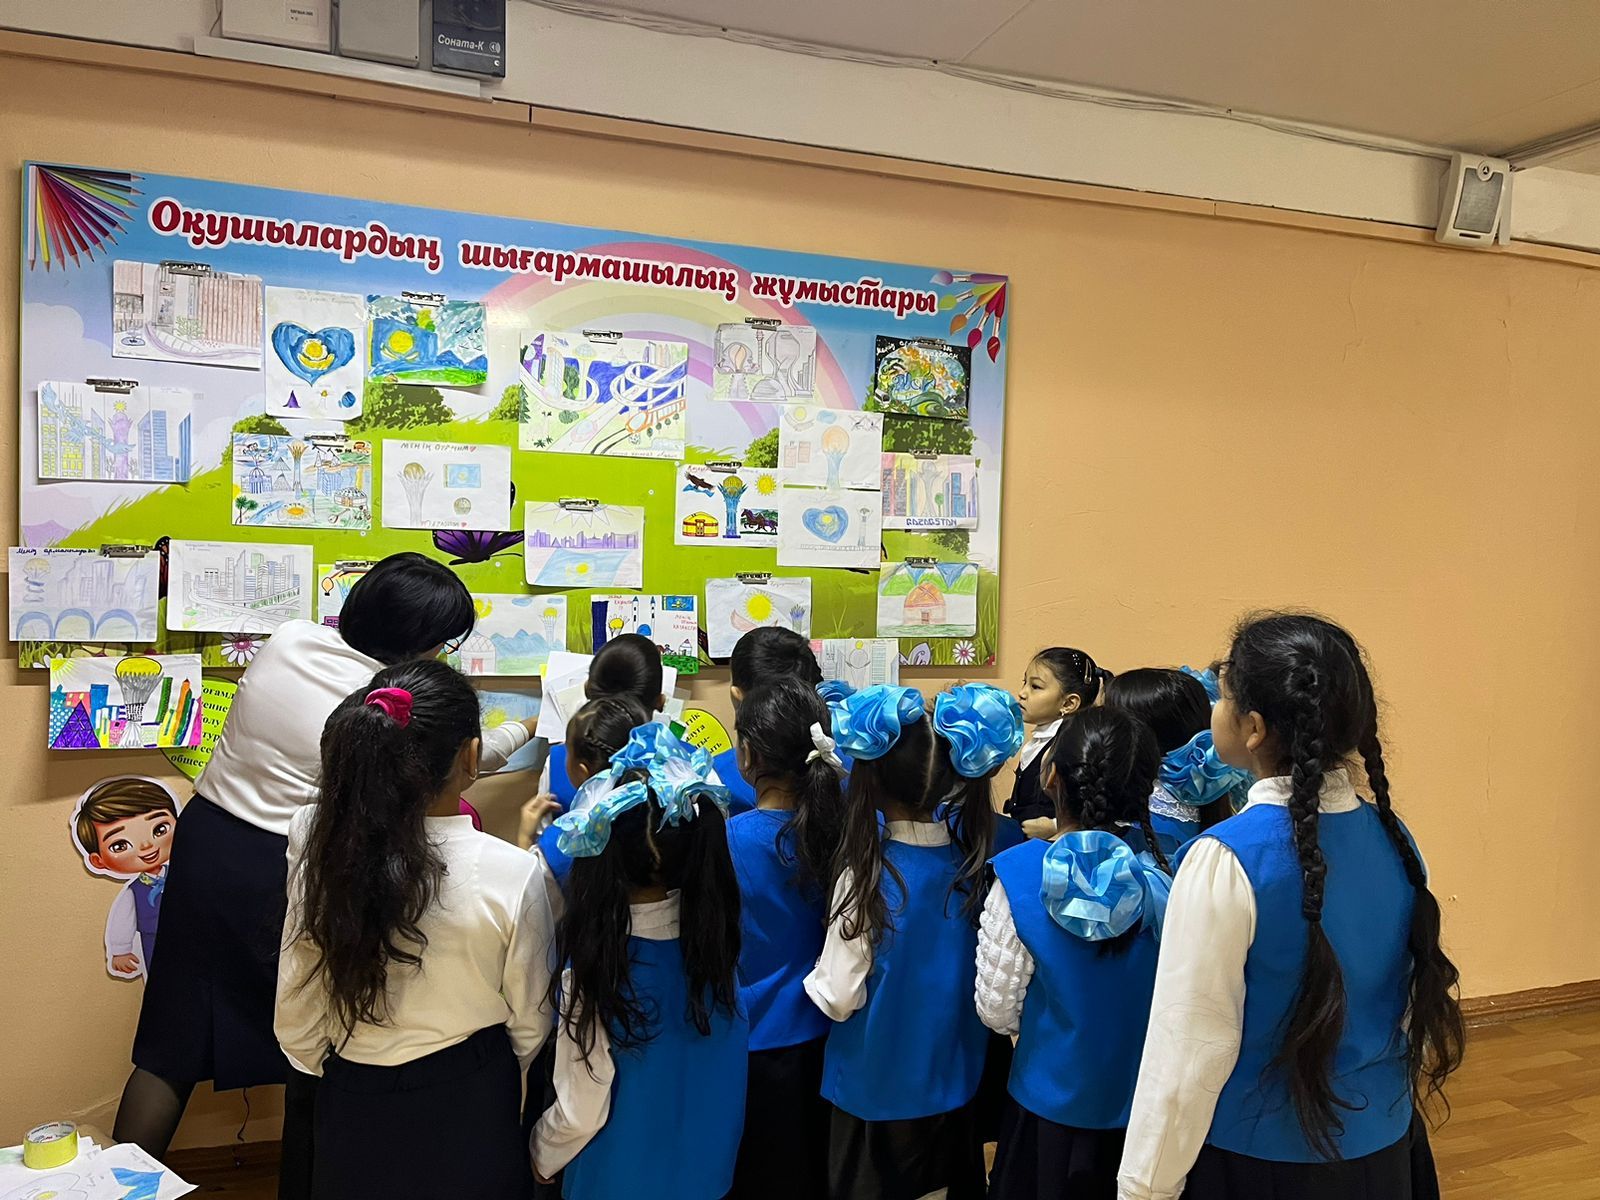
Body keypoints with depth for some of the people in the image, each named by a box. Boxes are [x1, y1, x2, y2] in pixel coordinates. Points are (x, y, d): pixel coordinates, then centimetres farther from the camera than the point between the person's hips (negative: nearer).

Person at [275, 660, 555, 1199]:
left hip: (352, 1114, 3)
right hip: (466, 1114, -2)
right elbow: (529, 1027, -9)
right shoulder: (513, 875, -25)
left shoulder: (320, 846, -17)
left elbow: (296, 1028, -5)